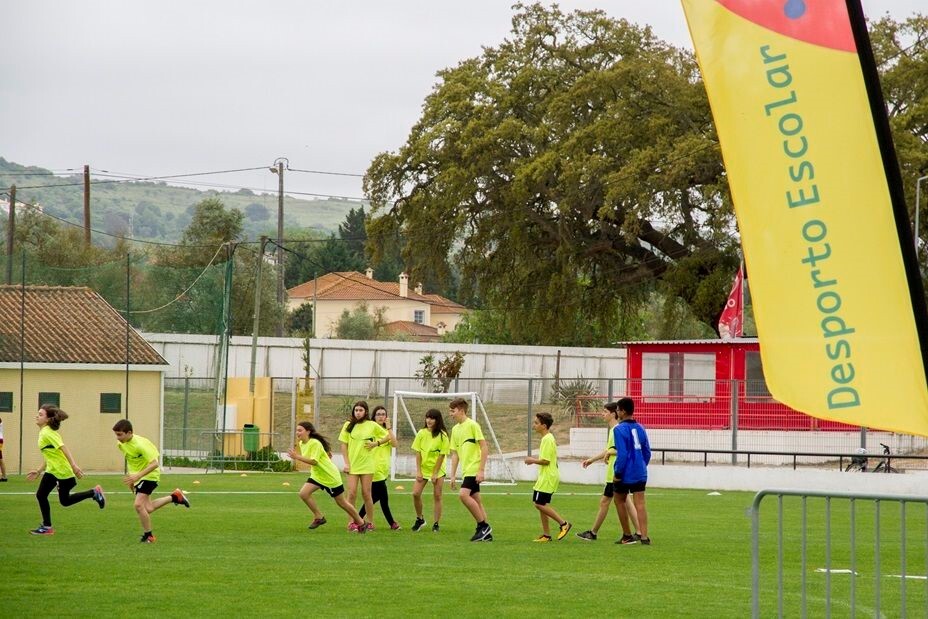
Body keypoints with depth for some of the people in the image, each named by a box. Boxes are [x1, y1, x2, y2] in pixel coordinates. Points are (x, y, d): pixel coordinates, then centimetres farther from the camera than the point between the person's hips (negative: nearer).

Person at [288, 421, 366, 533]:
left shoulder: (315, 443, -24)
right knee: (303, 493, -14)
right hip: (317, 475, 8)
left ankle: (360, 523, 22)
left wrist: (297, 457, -38)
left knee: (341, 502, 4)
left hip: (331, 476, -8)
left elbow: (314, 461, -34)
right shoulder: (302, 444, 2)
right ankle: (318, 517, 1)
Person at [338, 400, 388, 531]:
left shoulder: (372, 425, 2)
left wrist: (376, 443, -3)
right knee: (352, 493, -7)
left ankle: (369, 521, 12)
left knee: (366, 494, 1)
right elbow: (344, 445, 4)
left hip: (367, 465, 0)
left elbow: (387, 436, 13)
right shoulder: (348, 425, 2)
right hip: (352, 465, 0)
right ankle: (351, 521, 0)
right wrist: (346, 463, -3)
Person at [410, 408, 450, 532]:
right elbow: (418, 453, 0)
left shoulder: (442, 436, -9)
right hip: (423, 468, 2)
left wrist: (435, 473, -12)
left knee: (437, 496, -3)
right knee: (416, 493, -9)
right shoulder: (421, 433, -1)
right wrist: (418, 471, -6)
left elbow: (442, 455, -9)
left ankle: (436, 524, 4)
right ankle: (419, 519, 10)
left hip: (437, 470, -2)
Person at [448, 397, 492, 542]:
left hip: (474, 469, -8)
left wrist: (481, 470, -18)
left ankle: (483, 525, -13)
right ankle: (486, 533, 11)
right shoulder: (455, 429, 14)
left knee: (463, 494, -21)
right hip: (466, 470, 8)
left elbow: (484, 448, -12)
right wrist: (453, 475, 11)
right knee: (475, 500, 8)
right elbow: (455, 454, 17)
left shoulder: (472, 425, -9)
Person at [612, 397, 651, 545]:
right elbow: (647, 451, 13)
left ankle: (627, 535, 20)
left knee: (620, 502, 14)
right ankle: (644, 536, -12)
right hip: (640, 474, 5)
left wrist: (617, 473, -13)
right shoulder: (640, 428, 7)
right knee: (640, 503, 0)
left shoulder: (619, 429, -14)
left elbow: (622, 454, -19)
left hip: (625, 475, -5)